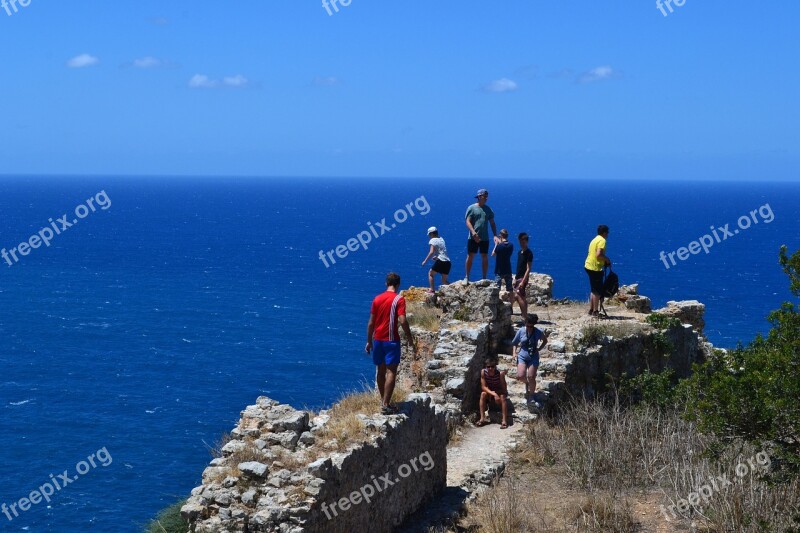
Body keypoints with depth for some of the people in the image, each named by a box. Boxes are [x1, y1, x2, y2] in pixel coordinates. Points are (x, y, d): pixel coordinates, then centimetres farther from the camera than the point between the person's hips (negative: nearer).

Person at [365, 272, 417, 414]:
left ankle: (383, 401, 26)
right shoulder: (399, 299, -9)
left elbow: (371, 323, 8)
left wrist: (369, 341, 16)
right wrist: (410, 339, -11)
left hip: (377, 339, 5)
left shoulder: (377, 299, 6)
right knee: (391, 372, -5)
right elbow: (402, 321, -18)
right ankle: (385, 405, -12)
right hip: (391, 340, -5)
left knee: (381, 370, 16)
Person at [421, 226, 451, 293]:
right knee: (444, 280, 16)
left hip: (441, 261, -7)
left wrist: (425, 261, -12)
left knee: (430, 273, 10)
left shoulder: (433, 240, -4)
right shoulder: (441, 239, 19)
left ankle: (432, 290, -2)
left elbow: (431, 252, -15)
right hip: (448, 262, 7)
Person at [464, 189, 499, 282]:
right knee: (470, 257, 0)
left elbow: (492, 223, 10)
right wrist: (473, 232, -23)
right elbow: (468, 222, -8)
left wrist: (495, 235, -2)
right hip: (473, 238, -3)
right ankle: (467, 277, 9)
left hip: (485, 238, 3)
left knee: (485, 257, 4)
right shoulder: (472, 208, -2)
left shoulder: (488, 209, 10)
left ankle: (484, 278, 12)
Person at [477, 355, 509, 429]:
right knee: (483, 394, -28)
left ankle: (505, 421, -34)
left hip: (499, 392, -2)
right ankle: (482, 418, -25)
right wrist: (493, 394, -34)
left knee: (502, 397, -33)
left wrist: (494, 392, -28)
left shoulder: (500, 373, -29)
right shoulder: (483, 372, -22)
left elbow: (504, 389, -21)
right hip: (489, 392, 2)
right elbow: (483, 387, -22)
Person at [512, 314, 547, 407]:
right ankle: (526, 383, 21)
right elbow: (514, 343, 9)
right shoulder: (520, 331, -5)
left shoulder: (538, 332, -6)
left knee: (531, 377, -5)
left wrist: (539, 348, 1)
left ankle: (531, 397, 14)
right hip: (522, 356, 0)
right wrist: (515, 352, -4)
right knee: (520, 376, -17)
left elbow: (545, 341, 13)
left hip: (533, 357, 0)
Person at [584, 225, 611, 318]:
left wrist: (604, 260, 17)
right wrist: (607, 259, -9)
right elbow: (599, 254, -24)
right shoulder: (602, 240, -13)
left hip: (589, 266, 10)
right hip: (595, 268, -10)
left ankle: (591, 310, 19)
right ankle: (595, 312, -3)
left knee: (594, 290, 16)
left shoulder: (595, 239, 17)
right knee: (597, 291, -4)